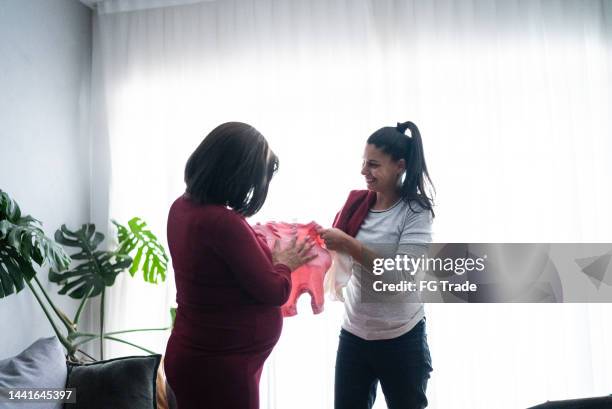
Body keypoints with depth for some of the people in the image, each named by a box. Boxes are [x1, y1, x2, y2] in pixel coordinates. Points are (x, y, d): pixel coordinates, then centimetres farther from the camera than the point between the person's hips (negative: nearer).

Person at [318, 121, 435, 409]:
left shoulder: (416, 210, -13)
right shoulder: (356, 202, 0)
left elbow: (401, 274, -22)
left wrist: (349, 245, -27)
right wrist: (322, 238, -12)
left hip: (401, 338, -4)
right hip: (353, 332, 4)